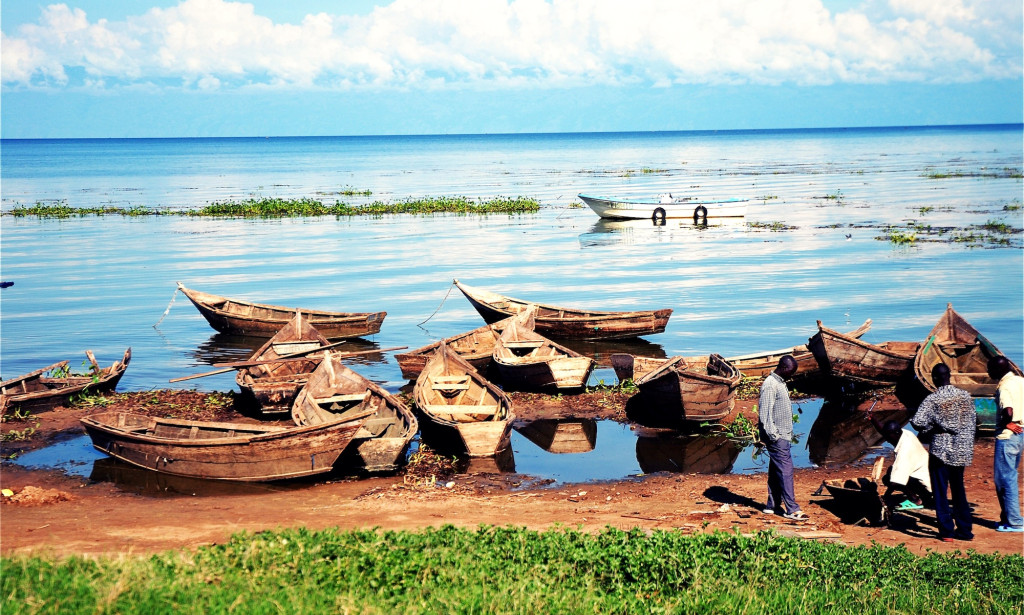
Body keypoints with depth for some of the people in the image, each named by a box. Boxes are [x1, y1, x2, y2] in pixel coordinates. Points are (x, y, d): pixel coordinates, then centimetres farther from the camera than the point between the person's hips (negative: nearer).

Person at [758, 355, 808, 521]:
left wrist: (788, 434, 18)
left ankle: (773, 505, 17)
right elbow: (764, 414, -19)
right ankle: (791, 509, -8)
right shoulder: (770, 385, -15)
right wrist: (773, 435, -19)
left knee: (776, 472, 12)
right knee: (785, 471, -9)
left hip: (784, 436, 10)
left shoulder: (781, 383, 16)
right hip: (777, 438, -10)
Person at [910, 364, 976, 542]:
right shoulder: (965, 396, 1)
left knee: (941, 492, 5)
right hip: (962, 450, 5)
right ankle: (965, 530, 18)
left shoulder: (933, 399, -14)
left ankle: (947, 531, 5)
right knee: (958, 489, 16)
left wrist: (927, 431, -1)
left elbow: (917, 422, -22)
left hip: (941, 450, -5)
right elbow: (973, 420, 10)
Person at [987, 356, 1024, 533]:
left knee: (1005, 479, -1)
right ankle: (1008, 517, 24)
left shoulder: (1004, 387, -19)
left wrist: (1006, 423, -14)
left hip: (1007, 437, -9)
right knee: (1009, 477, 18)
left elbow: (1008, 412, -33)